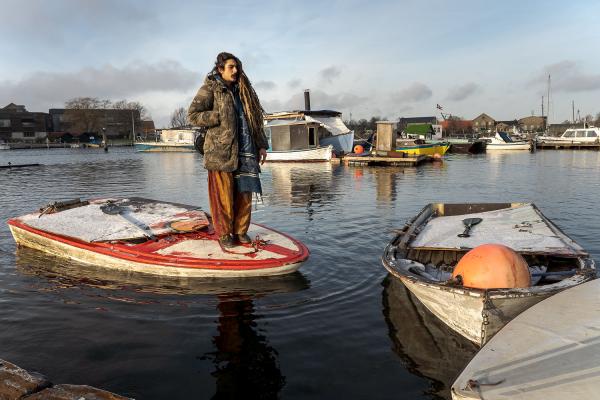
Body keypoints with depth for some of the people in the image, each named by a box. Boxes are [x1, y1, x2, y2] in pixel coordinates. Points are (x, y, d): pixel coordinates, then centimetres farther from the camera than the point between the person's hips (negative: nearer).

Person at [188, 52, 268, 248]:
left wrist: (261, 145, 14)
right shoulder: (210, 88, 1)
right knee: (223, 194, -2)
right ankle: (224, 234, 10)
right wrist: (220, 116, -12)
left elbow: (254, 120, 20)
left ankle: (240, 230, 18)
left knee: (244, 192, 6)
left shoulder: (242, 90, 19)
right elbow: (193, 115, -6)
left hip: (245, 151, 6)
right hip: (221, 151, -5)